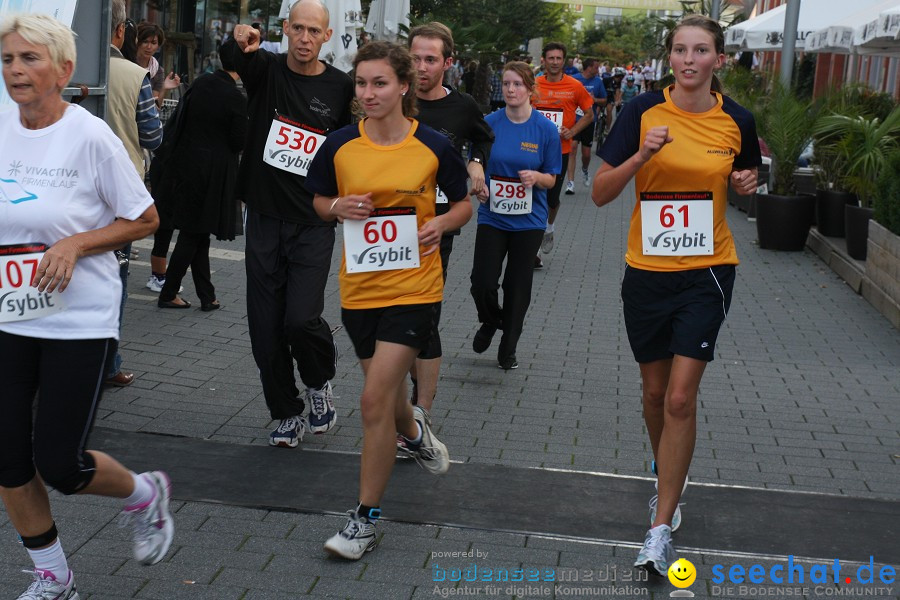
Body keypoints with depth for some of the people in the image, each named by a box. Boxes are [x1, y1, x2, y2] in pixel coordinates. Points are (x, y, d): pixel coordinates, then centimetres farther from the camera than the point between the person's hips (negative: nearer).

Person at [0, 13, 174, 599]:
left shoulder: (90, 135, -12)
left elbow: (146, 220, -7)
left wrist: (75, 244, -17)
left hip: (80, 322, -5)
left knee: (59, 464, -2)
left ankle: (146, 493, 31)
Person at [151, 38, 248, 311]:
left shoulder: (200, 83, 1)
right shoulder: (236, 99, -17)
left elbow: (180, 121, 8)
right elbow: (238, 142, -12)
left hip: (185, 163, 6)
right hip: (213, 172, -6)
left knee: (197, 234, 13)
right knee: (194, 233, 5)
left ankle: (207, 297, 18)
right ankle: (168, 294, 10)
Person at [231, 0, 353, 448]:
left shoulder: (341, 88, 0)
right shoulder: (266, 69, 1)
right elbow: (233, 56, -21)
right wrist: (241, 42, -43)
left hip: (313, 225, -2)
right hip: (264, 219, 2)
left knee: (301, 319, -15)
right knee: (265, 328, 5)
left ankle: (320, 380, 18)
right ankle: (287, 414, 23)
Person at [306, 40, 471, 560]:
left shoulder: (434, 146, -6)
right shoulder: (339, 146, -1)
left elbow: (463, 204, 8)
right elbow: (320, 201, 14)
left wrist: (441, 224, -13)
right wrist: (339, 208, -8)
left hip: (414, 287, -4)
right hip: (359, 288, 4)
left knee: (376, 399, -11)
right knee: (387, 395, 18)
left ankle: (367, 519, 3)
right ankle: (417, 433, 56)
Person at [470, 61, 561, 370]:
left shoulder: (546, 128, -6)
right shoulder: (489, 123, -3)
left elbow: (551, 179, 0)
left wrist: (536, 178, -21)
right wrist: (478, 185, -12)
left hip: (528, 220, -1)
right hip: (492, 216, 1)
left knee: (517, 286, 7)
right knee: (482, 283, -6)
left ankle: (508, 349, 26)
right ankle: (490, 321, 29)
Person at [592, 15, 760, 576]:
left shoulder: (737, 120, -2)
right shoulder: (643, 111, -6)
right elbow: (601, 193, -7)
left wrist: (747, 183, -6)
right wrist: (642, 156, -22)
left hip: (708, 269, -1)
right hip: (647, 271, 1)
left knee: (681, 397, -8)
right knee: (655, 390, 14)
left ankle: (661, 527, 1)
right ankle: (671, 481, 42)